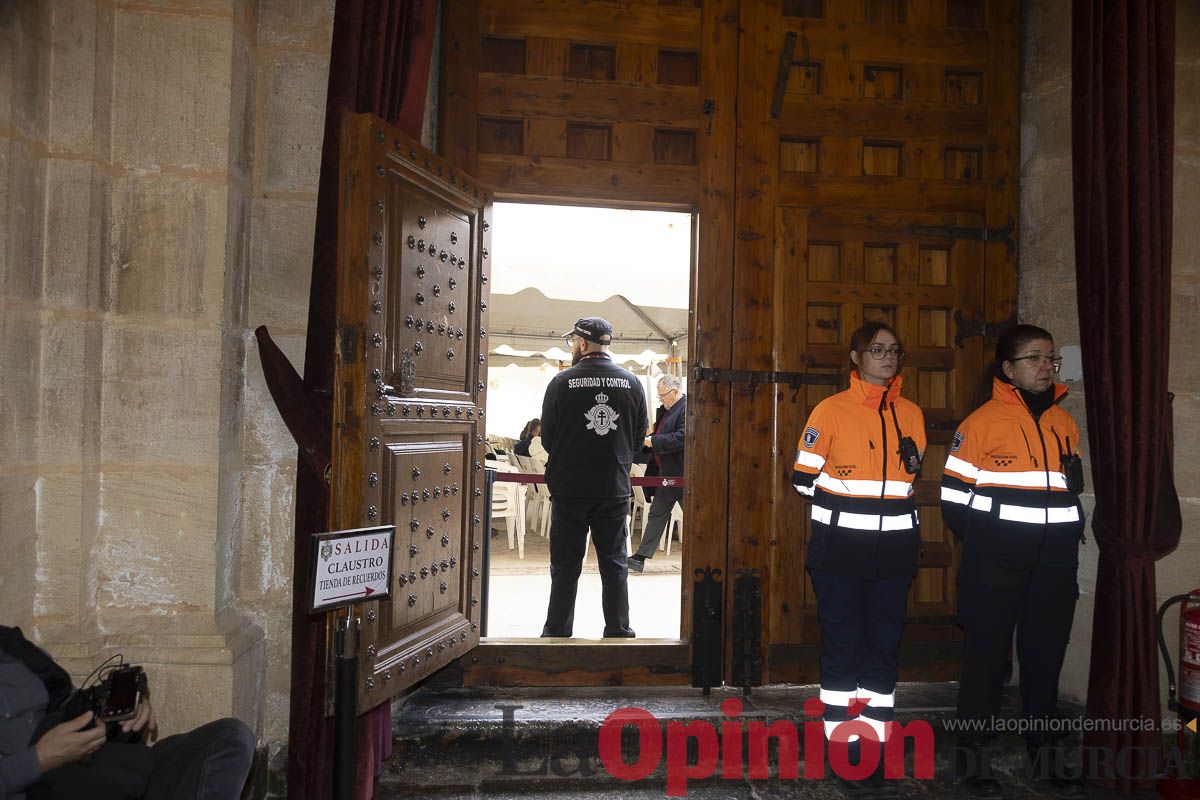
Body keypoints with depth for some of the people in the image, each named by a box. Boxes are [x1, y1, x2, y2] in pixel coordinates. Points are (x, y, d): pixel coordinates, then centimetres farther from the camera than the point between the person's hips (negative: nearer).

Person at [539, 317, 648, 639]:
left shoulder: (562, 382, -9)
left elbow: (547, 437, -3)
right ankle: (618, 631, 15)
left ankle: (557, 631, 14)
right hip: (616, 489, 2)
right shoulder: (632, 382, 0)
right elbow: (639, 435, 6)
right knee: (614, 563, 11)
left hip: (570, 488, -2)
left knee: (565, 564, 8)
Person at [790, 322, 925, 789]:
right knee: (842, 643, 4)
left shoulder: (911, 414, 8)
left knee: (885, 643, 9)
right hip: (839, 547, -4)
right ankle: (841, 738, 16)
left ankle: (874, 739, 21)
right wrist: (847, 500, -5)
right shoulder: (831, 410, -5)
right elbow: (803, 478, -4)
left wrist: (890, 502, 2)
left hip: (894, 549, 4)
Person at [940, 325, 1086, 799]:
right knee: (987, 652, 2)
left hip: (1055, 564, 5)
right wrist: (984, 543, -2)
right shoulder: (983, 421, -6)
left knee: (1046, 653, 11)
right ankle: (973, 751, 15)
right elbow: (954, 498, -6)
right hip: (996, 563, -5)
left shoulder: (1065, 424, 12)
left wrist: (1068, 533, 11)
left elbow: (1072, 490, 23)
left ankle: (1044, 749, 26)